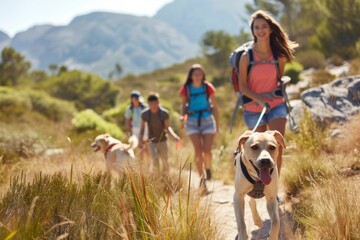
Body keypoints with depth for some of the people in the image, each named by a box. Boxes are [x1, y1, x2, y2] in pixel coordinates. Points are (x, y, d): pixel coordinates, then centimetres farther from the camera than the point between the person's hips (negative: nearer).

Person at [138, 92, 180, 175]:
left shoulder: (164, 113, -17)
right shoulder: (145, 113, -13)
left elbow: (167, 127, -16)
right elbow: (142, 127, -2)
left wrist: (173, 136, -35)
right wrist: (140, 140, -12)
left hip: (163, 141, 1)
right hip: (152, 142, -1)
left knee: (165, 162, 11)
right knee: (155, 162, -16)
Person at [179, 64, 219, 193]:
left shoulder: (208, 87, -4)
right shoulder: (186, 89, -3)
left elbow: (215, 107, 4)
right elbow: (184, 104, 11)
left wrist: (217, 126, 4)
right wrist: (182, 115, -11)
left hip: (207, 120, 0)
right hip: (192, 122, 0)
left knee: (207, 151, -9)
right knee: (198, 151, -10)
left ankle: (208, 168, 24)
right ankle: (202, 179, -3)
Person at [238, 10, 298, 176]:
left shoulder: (279, 54, -2)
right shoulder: (247, 57, -10)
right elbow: (242, 86, -9)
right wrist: (259, 99, -23)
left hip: (276, 106, 1)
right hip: (253, 109, -1)